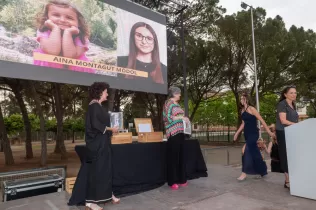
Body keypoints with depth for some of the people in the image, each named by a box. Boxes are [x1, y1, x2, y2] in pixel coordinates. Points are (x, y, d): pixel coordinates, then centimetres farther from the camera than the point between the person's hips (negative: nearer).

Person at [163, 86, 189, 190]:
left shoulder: (177, 104, 18)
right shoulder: (168, 103, -7)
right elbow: (168, 118, -16)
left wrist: (184, 119, 8)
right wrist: (181, 117, -16)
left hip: (180, 132, 9)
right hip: (173, 133, -8)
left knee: (181, 156, 11)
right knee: (173, 157, -3)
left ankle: (181, 179, 21)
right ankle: (172, 181, 6)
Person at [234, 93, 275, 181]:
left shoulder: (251, 109, -10)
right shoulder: (242, 110, 10)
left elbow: (261, 120, -9)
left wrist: (269, 132, -9)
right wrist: (237, 133, 15)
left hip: (254, 133, -7)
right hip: (247, 133, 7)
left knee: (248, 151, -11)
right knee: (254, 152, 11)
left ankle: (244, 173, -8)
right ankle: (262, 171, 24)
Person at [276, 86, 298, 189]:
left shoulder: (293, 105, 15)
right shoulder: (282, 104, -10)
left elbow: (294, 120, 20)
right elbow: (283, 121, -18)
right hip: (283, 133, -8)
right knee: (286, 156, -5)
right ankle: (288, 181, 1)